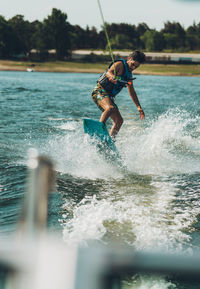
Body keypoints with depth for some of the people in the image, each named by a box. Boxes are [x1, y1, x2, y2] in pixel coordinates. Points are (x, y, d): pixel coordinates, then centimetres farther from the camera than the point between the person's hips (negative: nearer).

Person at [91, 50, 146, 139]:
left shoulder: (129, 75, 19)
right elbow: (109, 72, -25)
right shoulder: (120, 64, -6)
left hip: (109, 96, 9)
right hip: (100, 91, -9)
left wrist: (139, 107, 26)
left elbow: (132, 92, 27)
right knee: (110, 108, -36)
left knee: (119, 121, 4)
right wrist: (113, 77, -49)